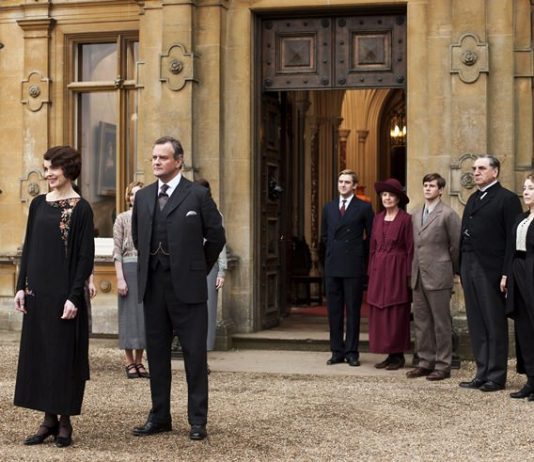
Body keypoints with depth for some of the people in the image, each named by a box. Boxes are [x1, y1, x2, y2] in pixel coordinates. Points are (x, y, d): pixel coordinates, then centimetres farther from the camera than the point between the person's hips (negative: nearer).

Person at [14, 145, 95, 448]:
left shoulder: (81, 208, -7)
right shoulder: (38, 204, 9)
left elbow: (86, 255, -10)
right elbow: (28, 247, 12)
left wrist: (74, 296, -15)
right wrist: (22, 286, 5)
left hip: (64, 292, -6)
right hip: (38, 290, 6)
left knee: (64, 354, 0)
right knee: (38, 352, 8)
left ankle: (65, 422, 11)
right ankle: (49, 419, 17)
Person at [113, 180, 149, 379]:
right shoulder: (122, 218, 1)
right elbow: (117, 251, -4)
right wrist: (120, 278, -11)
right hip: (129, 268, -3)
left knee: (145, 315, 6)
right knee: (130, 313, 1)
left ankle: (139, 361, 15)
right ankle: (129, 362, 9)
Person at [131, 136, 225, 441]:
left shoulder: (198, 195, -3)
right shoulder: (143, 197, 10)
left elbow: (216, 236, 0)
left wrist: (199, 269, 5)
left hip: (187, 287, -5)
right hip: (153, 286, 5)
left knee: (194, 354, 0)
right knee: (157, 353, 10)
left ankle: (198, 421, 7)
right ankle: (160, 417, 20)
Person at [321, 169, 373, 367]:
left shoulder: (364, 208, -1)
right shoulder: (329, 207, 12)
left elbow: (371, 236, 2)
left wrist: (360, 256, 1)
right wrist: (334, 252, 13)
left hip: (354, 267, -4)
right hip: (332, 266, 4)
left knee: (353, 311, 1)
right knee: (334, 311, 6)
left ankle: (352, 352, 6)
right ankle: (337, 352, 13)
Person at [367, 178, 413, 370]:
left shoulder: (406, 219, -5)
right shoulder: (378, 219, 11)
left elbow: (410, 249, -6)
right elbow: (373, 248, 14)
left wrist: (409, 275, -10)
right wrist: (371, 272, 10)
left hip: (397, 269, -6)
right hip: (378, 270, 6)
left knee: (397, 312, -1)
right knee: (379, 312, 5)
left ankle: (398, 356, 8)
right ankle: (389, 354, 13)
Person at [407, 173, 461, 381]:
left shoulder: (448, 214, -7)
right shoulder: (416, 215, 14)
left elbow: (456, 246, -5)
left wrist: (453, 271, 1)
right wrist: (414, 270, 12)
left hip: (438, 276, -7)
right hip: (418, 276, 7)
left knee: (441, 323, 0)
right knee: (421, 322, 11)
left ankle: (443, 365, 6)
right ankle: (425, 362, 20)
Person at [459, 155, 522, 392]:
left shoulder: (507, 199, -4)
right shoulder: (473, 199, 18)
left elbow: (512, 239, -10)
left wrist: (506, 274, -16)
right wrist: (461, 269, 9)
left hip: (491, 272, -7)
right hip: (470, 270, 7)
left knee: (495, 325, 0)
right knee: (476, 325, 10)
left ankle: (496, 376, 6)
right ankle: (482, 373, 16)